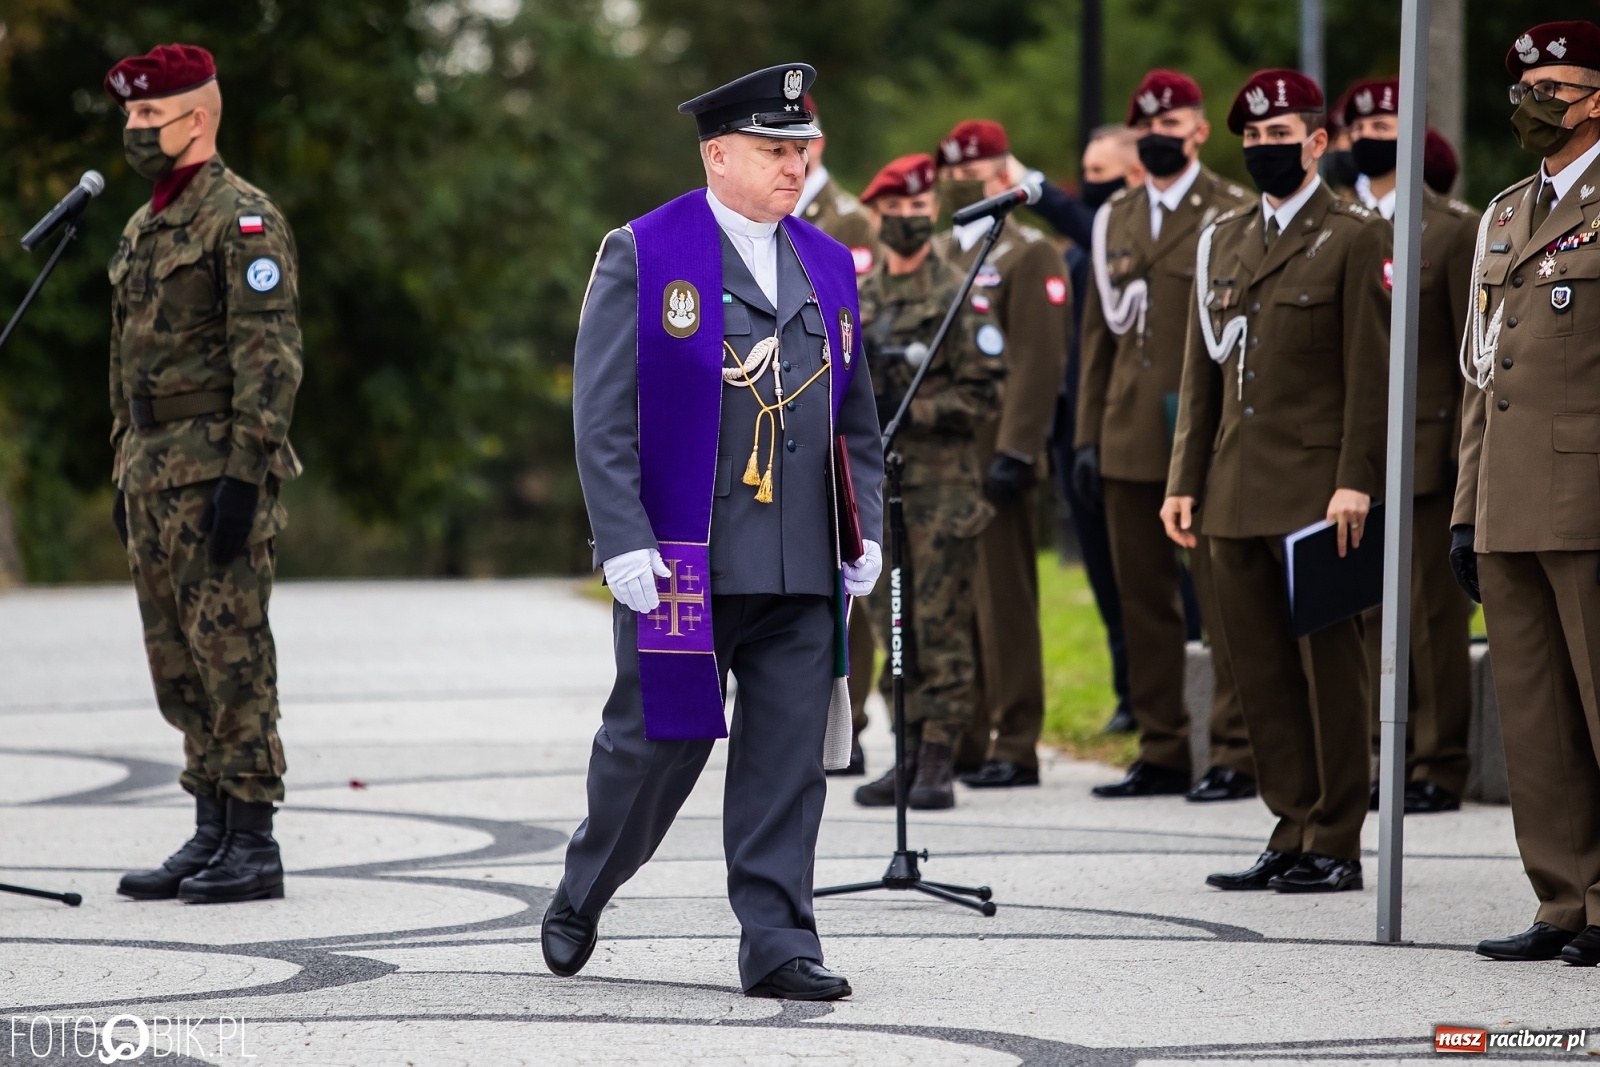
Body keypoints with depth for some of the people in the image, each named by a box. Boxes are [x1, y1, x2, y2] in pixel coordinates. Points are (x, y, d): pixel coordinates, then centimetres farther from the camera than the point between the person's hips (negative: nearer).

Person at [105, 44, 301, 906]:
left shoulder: (242, 219, -9)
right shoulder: (142, 229, 19)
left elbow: (270, 357, -16)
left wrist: (243, 475, -22)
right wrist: (124, 472, 20)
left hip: (216, 468, -9)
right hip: (152, 470, 9)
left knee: (229, 656, -8)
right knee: (177, 666, 9)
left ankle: (253, 849, -5)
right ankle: (211, 836, 14)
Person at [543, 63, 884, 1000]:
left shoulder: (830, 266, 14)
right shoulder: (642, 256, -2)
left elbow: (858, 416, 20)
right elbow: (603, 413, -6)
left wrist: (865, 531, 9)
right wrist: (624, 541, -14)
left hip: (804, 572, 4)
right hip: (682, 563, -4)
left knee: (789, 755, 0)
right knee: (659, 740, 3)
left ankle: (778, 944, 4)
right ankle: (582, 896, 27)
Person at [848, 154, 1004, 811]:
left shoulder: (960, 297, -4)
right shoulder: (857, 300, 14)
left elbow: (984, 396, -8)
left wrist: (908, 410, -16)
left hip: (942, 485, -6)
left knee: (942, 626, -5)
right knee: (892, 628, 8)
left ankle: (939, 763, -3)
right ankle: (910, 753, 15)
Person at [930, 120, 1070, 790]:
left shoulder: (1029, 255, -4)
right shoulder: (933, 256, 19)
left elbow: (1040, 362, -11)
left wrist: (1015, 451, -17)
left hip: (993, 455, -7)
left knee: (1004, 603, -5)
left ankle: (1016, 746, -2)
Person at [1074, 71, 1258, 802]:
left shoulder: (1235, 215, 0)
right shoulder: (1114, 220, 16)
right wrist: (1087, 435, 12)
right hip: (1130, 441, 6)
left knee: (1223, 598, -4)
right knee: (1144, 602, 8)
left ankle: (1237, 754, -1)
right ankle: (1161, 753, 14)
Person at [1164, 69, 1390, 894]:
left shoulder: (1354, 238, -1)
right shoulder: (1222, 240, 17)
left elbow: (1370, 368, -7)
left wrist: (1354, 483, -15)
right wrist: (1186, 480, 11)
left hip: (1315, 492, -6)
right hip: (1237, 496, 6)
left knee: (1328, 666, -2)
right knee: (1261, 672, 7)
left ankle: (1336, 846, 3)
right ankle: (1294, 834, 13)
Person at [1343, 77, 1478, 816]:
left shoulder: (1454, 230, 0)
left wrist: (1466, 449, -9)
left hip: (1424, 450, -4)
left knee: (1433, 615, -2)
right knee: (1371, 614, 5)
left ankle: (1439, 768, 2)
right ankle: (1390, 759, 11)